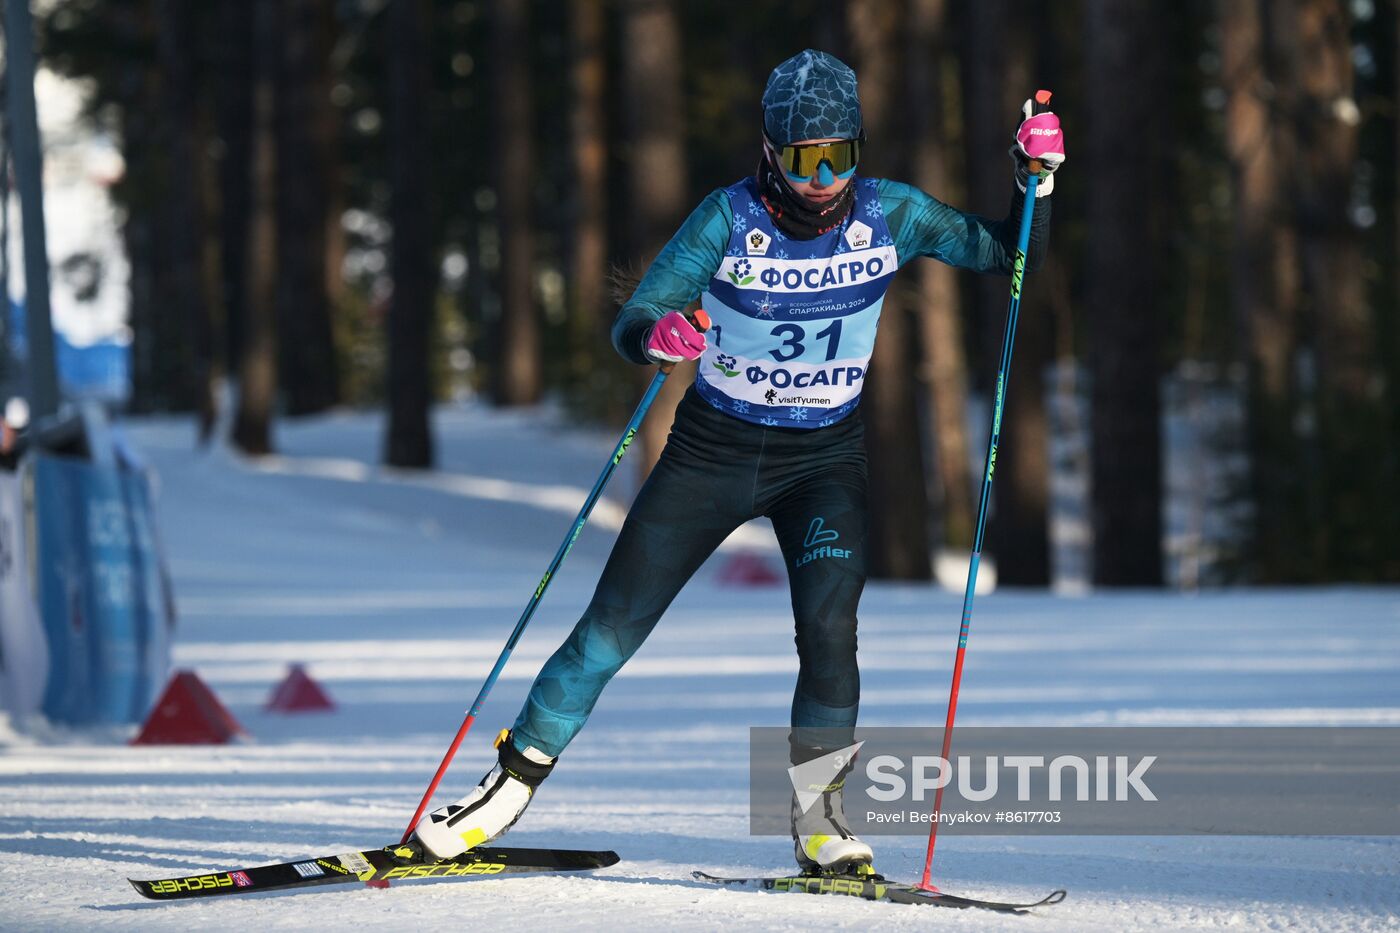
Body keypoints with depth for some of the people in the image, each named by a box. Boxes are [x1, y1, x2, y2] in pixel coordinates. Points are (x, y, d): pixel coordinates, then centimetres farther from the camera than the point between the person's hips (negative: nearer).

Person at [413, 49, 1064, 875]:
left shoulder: (890, 216, -11)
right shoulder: (732, 219, -17)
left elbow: (1010, 255, -2)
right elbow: (630, 323, -19)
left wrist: (1038, 181, -19)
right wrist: (657, 336, -42)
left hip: (825, 457, 1)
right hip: (714, 449, -1)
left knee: (829, 629, -20)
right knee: (612, 628, -1)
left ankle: (822, 816, -4)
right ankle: (517, 778, 16)